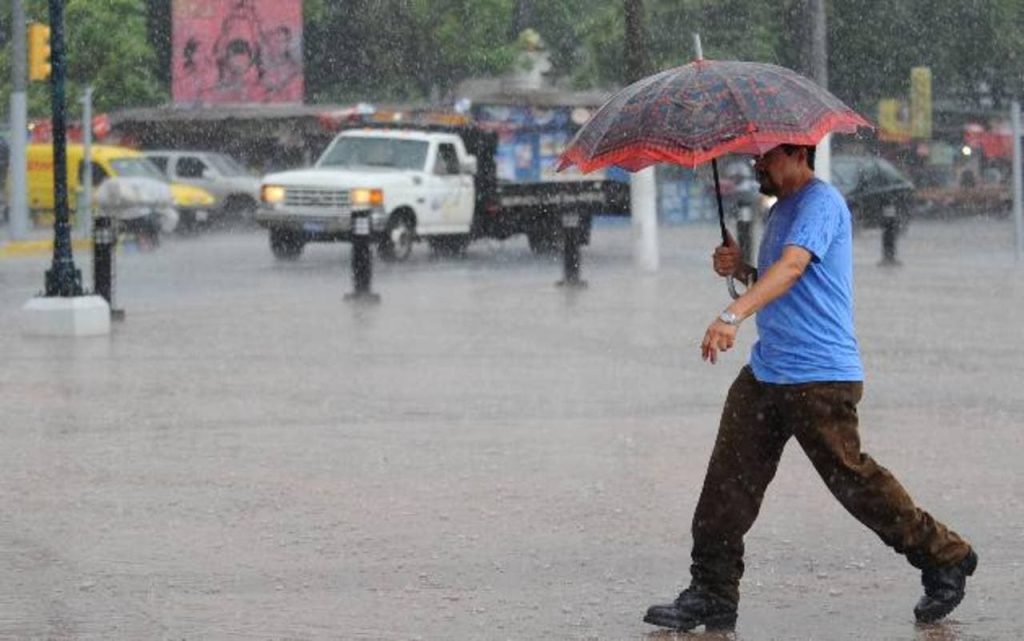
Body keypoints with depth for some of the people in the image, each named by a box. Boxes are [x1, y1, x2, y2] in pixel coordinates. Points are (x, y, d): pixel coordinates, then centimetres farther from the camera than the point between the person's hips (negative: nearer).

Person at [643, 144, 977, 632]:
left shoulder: (821, 203, -11)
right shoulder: (781, 208, 19)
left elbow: (791, 267, -28)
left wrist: (734, 315, -40)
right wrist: (740, 271, 7)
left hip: (820, 377, -9)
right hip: (765, 372, 9)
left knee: (851, 478, -4)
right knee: (729, 481, 1)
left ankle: (944, 559, 12)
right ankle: (712, 596, 3)